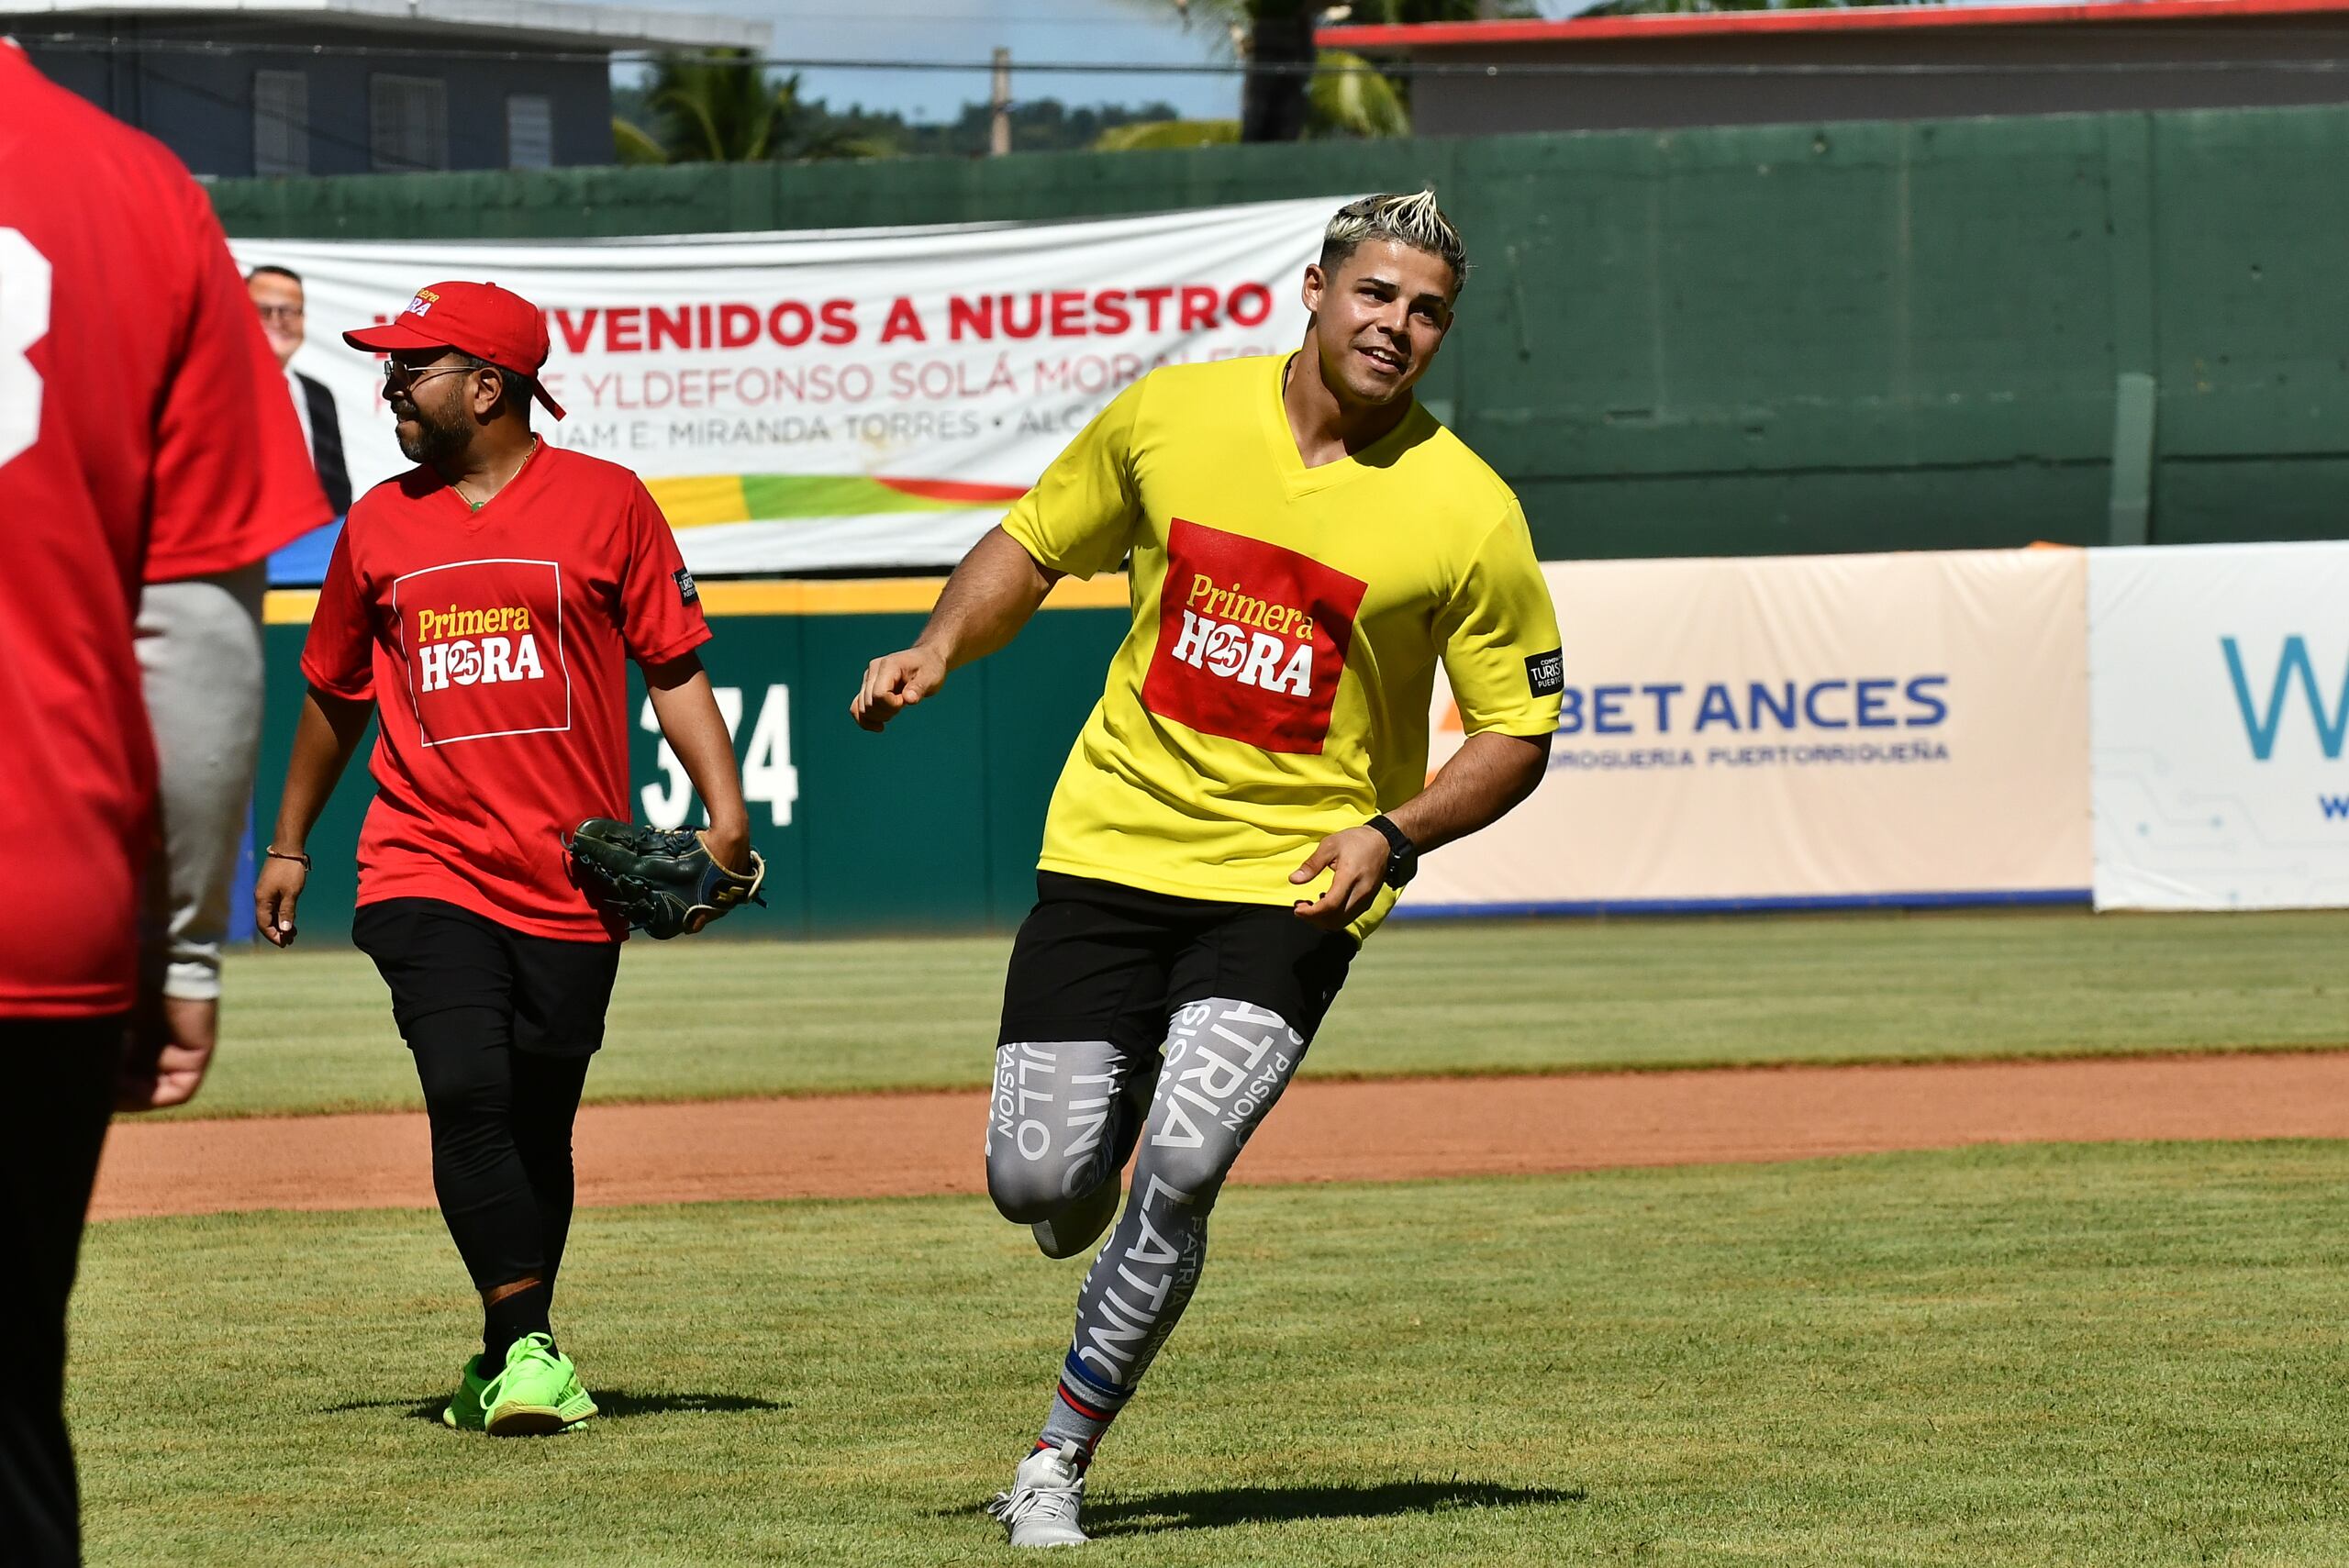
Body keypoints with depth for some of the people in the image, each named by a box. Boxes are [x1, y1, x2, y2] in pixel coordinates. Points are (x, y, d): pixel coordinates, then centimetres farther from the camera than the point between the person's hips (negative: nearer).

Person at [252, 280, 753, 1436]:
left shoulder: (606, 504, 3)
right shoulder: (378, 525, 11)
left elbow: (674, 666, 3)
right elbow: (335, 692, 23)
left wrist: (725, 811, -9)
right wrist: (288, 845, 26)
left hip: (574, 875, -1)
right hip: (427, 866, 1)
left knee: (539, 1125, 5)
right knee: (468, 1092, -17)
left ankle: (509, 1362, 19)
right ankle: (525, 1350, -15)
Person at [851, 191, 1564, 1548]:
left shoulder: (1469, 513, -7)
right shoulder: (1171, 415, 0)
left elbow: (1517, 731, 0)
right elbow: (1032, 546, 14)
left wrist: (1393, 835, -16)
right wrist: (938, 651, -5)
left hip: (1292, 885, -2)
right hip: (1113, 845, 2)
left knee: (1181, 1165, -19)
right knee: (1038, 1183, -3)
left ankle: (1060, 1463, -2)